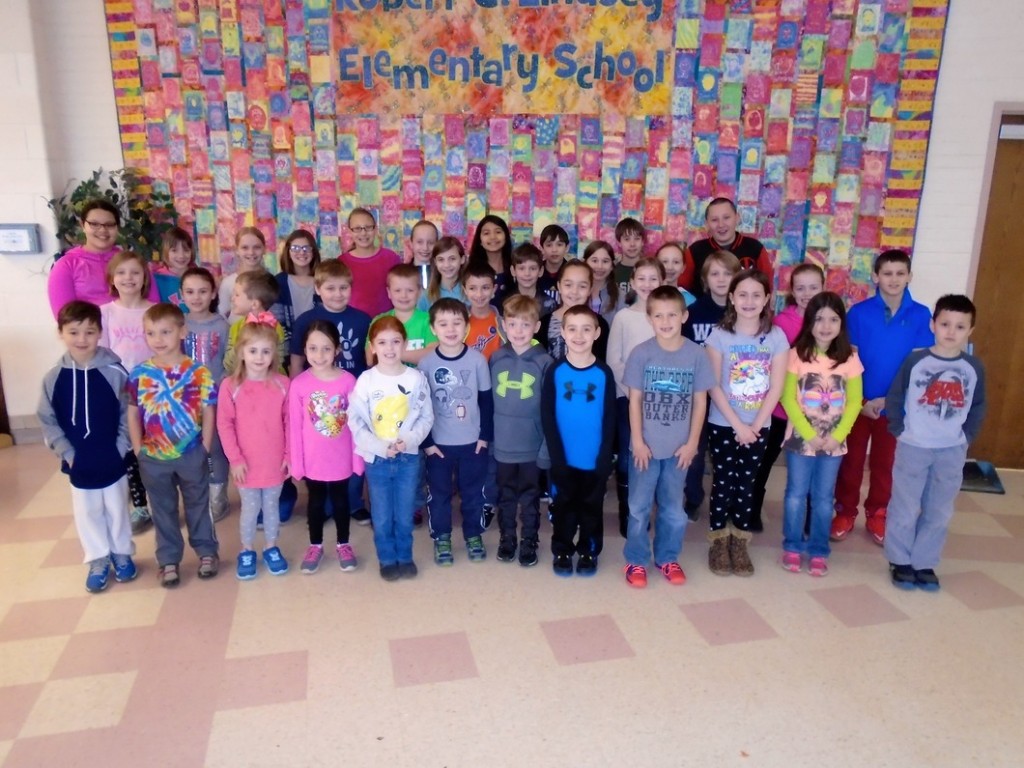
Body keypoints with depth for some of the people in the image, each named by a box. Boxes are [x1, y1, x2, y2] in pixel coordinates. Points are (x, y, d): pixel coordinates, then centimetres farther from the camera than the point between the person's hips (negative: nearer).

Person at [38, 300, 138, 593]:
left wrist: (121, 449, -11)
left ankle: (122, 553, 35)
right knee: (87, 513, 15)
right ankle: (98, 559, 33)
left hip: (113, 462, -1)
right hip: (78, 465, 2)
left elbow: (127, 415, -7)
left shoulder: (114, 372, -13)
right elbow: (48, 421, -1)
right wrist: (67, 453, -7)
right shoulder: (53, 378, -7)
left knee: (117, 510, 15)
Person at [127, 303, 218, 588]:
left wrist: (204, 449, -8)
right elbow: (133, 415, 0)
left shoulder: (198, 372, -11)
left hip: (191, 455, -1)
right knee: (163, 510, 16)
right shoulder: (139, 374, -7)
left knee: (198, 504, 16)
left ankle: (207, 551, 34)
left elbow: (208, 412, -7)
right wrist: (138, 451, -3)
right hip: (153, 458, 2)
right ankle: (168, 560, 31)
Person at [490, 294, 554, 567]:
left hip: (532, 444, -2)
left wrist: (547, 447, -10)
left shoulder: (544, 362, -11)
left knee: (530, 497, 14)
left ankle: (529, 541, 31)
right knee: (506, 496, 18)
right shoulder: (496, 359, -2)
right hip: (503, 443, 2)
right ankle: (507, 538, 35)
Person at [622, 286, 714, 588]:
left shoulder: (696, 354, -5)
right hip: (646, 445, -1)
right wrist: (637, 440, -8)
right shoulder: (641, 353, -8)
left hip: (679, 446, 1)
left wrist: (692, 442, -3)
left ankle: (668, 558, 32)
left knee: (673, 508, 15)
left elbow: (700, 401, -1)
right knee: (639, 507, 10)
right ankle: (635, 560, 25)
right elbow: (635, 399, -5)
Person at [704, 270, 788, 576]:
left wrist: (755, 426, -11)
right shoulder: (719, 335, -7)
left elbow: (776, 387, -5)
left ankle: (739, 542, 21)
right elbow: (714, 386, -10)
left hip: (758, 427, 2)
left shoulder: (776, 337, -2)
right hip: (723, 424, -1)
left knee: (746, 483, 9)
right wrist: (737, 425, -15)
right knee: (723, 481, 4)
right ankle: (718, 542, 17)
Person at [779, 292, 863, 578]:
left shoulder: (849, 358, -1)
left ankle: (819, 551, 22)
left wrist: (837, 435, -12)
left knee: (824, 497, 10)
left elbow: (854, 402, -1)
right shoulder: (797, 355, -7)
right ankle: (793, 547, 22)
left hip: (834, 442, 2)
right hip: (801, 439, -1)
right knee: (796, 493, 7)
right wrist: (809, 434, -14)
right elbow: (788, 398, -9)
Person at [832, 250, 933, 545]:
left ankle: (876, 514, 31)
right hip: (858, 400, -1)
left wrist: (887, 399, -11)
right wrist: (859, 401, -11)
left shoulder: (921, 315, -6)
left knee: (885, 462, 15)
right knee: (851, 460, 10)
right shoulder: (859, 312, -9)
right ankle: (845, 512, 25)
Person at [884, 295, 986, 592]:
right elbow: (894, 397, -2)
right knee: (905, 509, 6)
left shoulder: (974, 368, -1)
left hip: (952, 452, 3)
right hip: (913, 447, -3)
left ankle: (925, 563, 25)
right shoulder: (915, 360, -8)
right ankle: (900, 561, 20)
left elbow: (978, 407, 10)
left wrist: (966, 437, 2)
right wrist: (899, 430, -7)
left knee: (939, 512, 11)